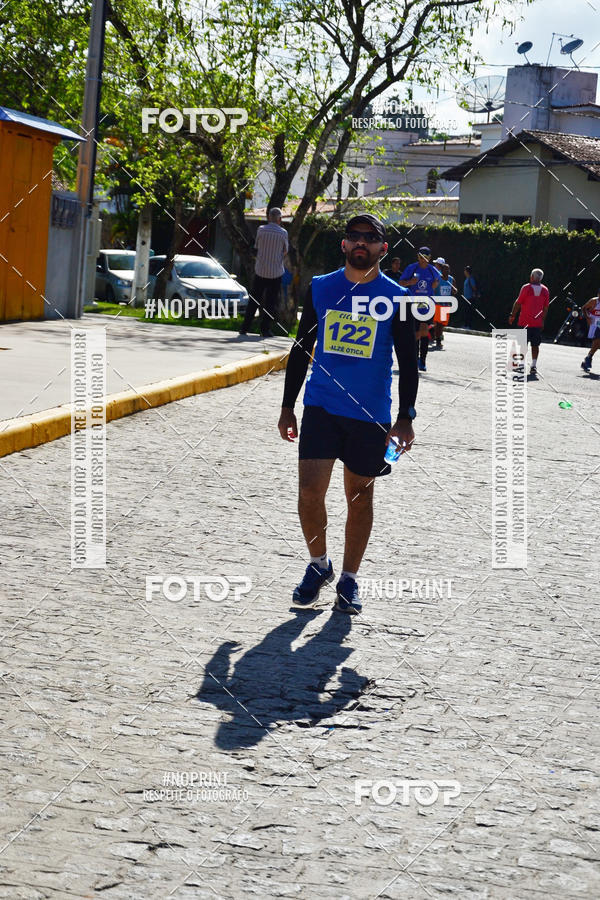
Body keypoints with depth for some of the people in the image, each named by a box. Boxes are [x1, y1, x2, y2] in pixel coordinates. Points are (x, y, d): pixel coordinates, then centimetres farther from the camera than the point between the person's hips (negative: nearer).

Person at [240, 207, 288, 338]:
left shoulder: (261, 230, -4)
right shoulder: (283, 233, -8)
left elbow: (257, 247, 8)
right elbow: (285, 252, 4)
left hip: (260, 270, 2)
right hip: (276, 272, -2)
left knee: (254, 300, 10)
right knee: (271, 302, 5)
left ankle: (244, 328, 8)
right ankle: (265, 329, 2)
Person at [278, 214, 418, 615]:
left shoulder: (396, 298, -1)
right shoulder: (320, 288, 5)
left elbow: (408, 362, 2)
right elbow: (302, 349, 11)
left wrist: (406, 417, -5)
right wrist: (288, 407, 9)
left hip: (371, 415, -1)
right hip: (321, 406, 1)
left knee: (360, 496, 8)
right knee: (309, 491, -8)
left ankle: (349, 579, 23)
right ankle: (319, 565, 15)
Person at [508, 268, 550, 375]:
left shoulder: (526, 288, -8)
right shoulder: (545, 290, 4)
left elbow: (518, 303, -5)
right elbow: (546, 308, 7)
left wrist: (512, 316, 6)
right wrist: (542, 321, 15)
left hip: (525, 322, -3)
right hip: (538, 323, 3)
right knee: (535, 345, 7)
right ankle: (534, 366, 3)